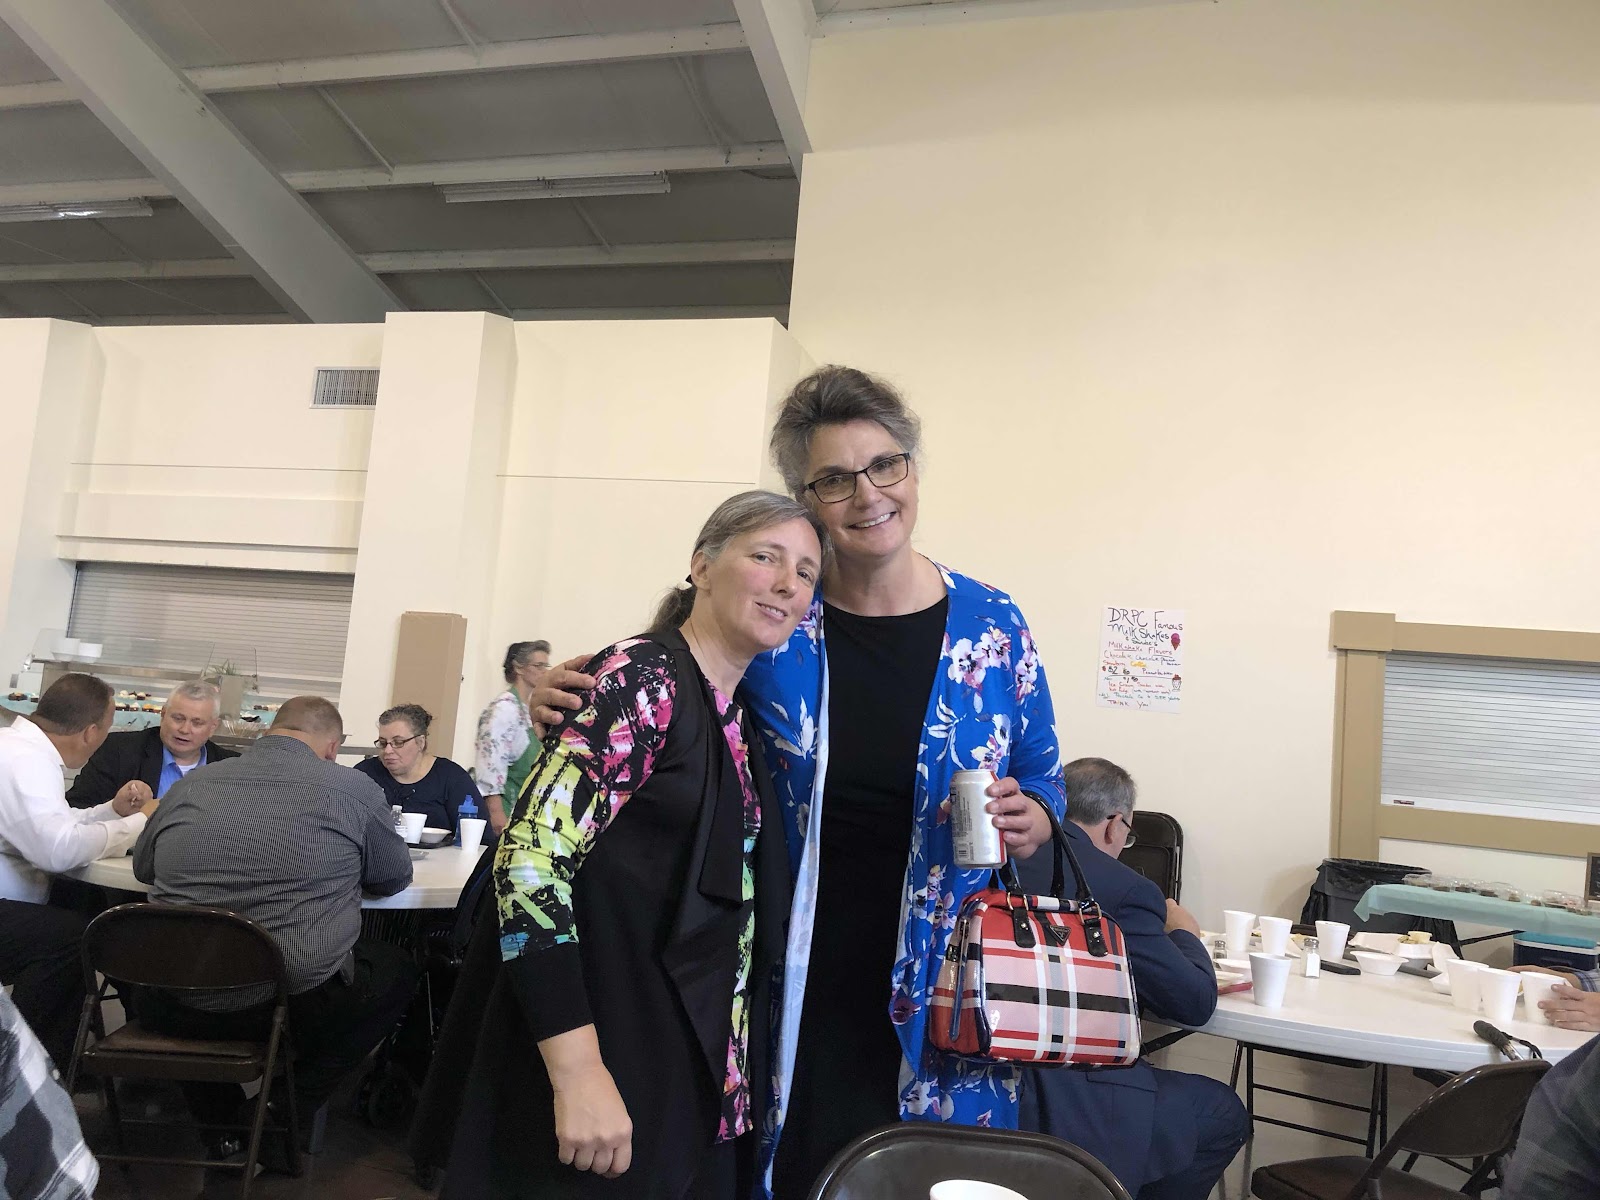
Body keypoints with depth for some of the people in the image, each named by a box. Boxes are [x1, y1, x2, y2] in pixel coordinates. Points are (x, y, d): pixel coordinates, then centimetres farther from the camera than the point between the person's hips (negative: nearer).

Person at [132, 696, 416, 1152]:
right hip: (291, 1003, -4)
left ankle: (220, 1121, 29)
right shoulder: (353, 788, -4)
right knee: (398, 970, 23)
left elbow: (142, 866, 25)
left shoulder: (189, 784, 7)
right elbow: (395, 877, 10)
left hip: (172, 1007, 4)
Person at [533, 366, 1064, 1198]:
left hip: (938, 990, 1)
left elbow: (1043, 781, 7)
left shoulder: (992, 626, -3)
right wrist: (578, 701, -9)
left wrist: (1028, 822, -14)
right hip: (794, 987, 0)